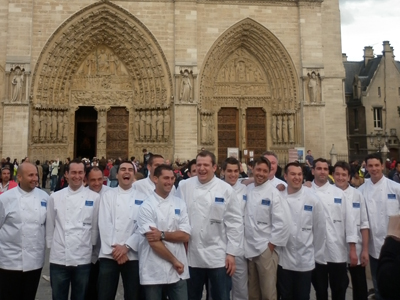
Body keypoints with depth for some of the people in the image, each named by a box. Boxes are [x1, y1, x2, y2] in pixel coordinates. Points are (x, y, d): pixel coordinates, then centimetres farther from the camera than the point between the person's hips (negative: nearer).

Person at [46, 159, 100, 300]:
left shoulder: (94, 198, -2)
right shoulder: (55, 197, 2)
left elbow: (95, 226, 3)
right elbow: (50, 226, 8)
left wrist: (90, 246, 5)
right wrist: (52, 247, 8)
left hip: (83, 259, 0)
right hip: (59, 258, 1)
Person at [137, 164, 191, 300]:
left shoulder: (180, 204, 5)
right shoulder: (147, 206, -7)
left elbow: (185, 236, -1)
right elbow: (153, 242, -13)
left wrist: (162, 234, -15)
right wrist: (174, 261, -10)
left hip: (178, 271, 3)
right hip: (154, 272, -3)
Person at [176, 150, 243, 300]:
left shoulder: (226, 189, -5)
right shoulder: (184, 186, -1)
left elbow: (235, 222, -3)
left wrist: (231, 253, -5)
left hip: (218, 256, -1)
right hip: (191, 255, 2)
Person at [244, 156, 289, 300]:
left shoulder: (274, 193, -10)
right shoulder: (247, 189, 4)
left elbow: (282, 223, -13)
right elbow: (243, 217, 7)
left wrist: (271, 245, -11)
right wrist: (245, 244, 4)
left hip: (266, 249, -4)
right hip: (249, 248, 4)